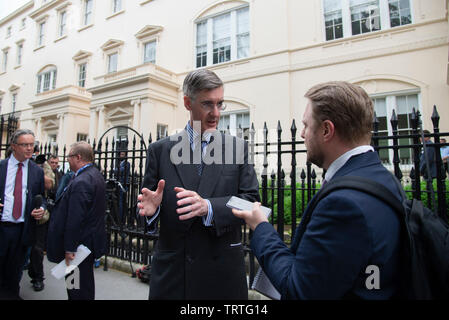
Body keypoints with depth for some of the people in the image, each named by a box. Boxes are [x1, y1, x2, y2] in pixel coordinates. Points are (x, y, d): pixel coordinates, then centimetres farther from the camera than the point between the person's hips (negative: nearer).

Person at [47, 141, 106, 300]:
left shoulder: (80, 182, -24)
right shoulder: (96, 174, 7)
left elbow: (75, 220, -24)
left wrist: (69, 248, -18)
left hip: (80, 244, -10)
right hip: (91, 240, 10)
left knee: (77, 290, 4)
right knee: (86, 282, 23)